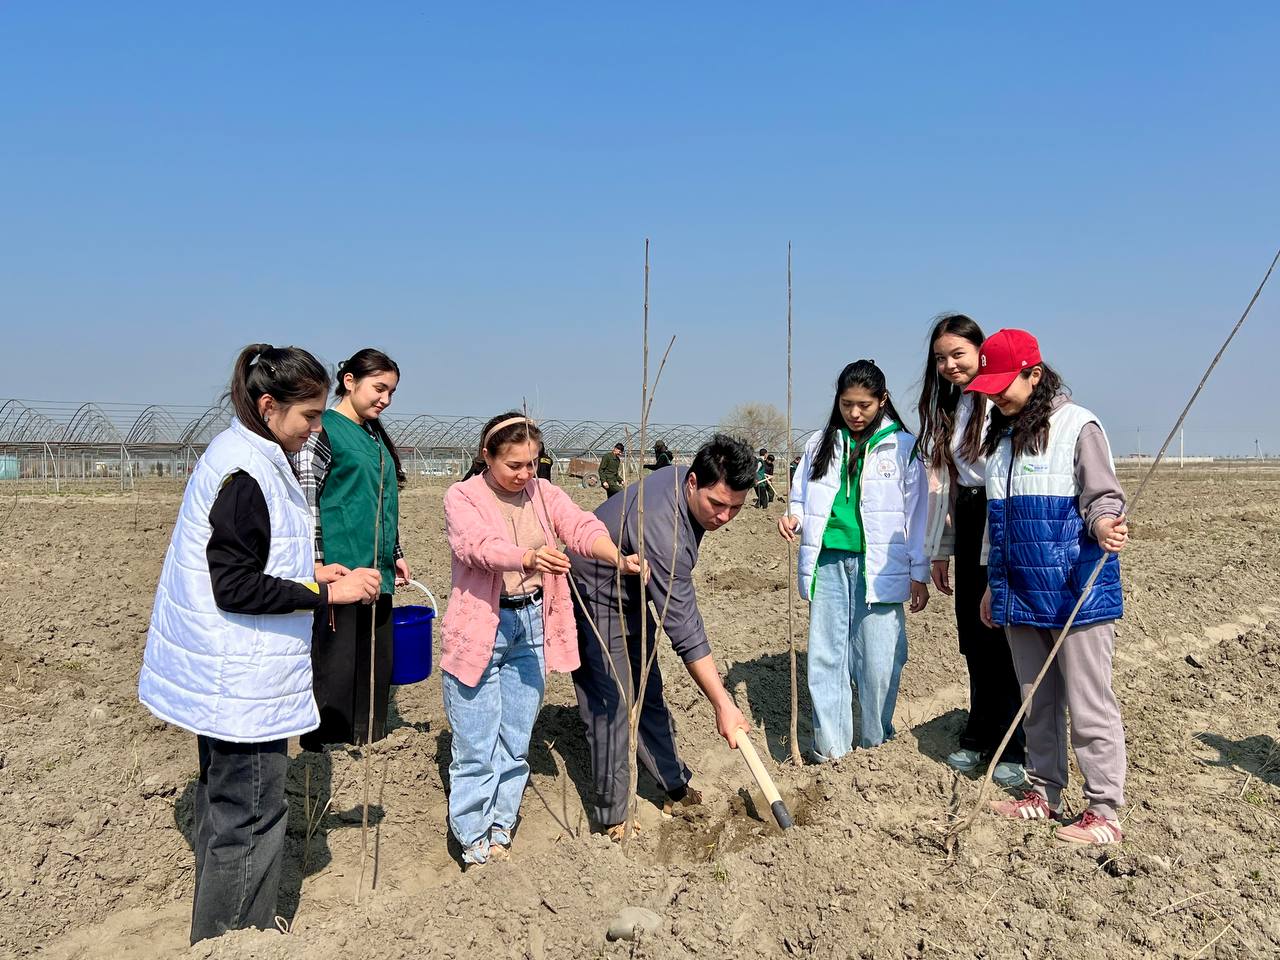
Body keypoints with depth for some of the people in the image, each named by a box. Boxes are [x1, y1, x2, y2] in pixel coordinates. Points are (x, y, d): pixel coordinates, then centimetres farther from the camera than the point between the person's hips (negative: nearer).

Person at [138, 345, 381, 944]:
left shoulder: (237, 456, 9)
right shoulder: (245, 472, -22)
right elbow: (236, 589, -23)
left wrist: (308, 572, 8)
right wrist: (326, 593, -18)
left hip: (221, 676, 11)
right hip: (242, 681, -11)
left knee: (223, 803, 22)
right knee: (249, 816, 1)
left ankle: (218, 933, 38)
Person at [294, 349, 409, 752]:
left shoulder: (377, 438, 17)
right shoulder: (324, 430, -6)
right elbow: (307, 503, -11)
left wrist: (396, 554, 22)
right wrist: (318, 569, -15)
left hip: (377, 572, 8)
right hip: (340, 571, -8)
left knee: (376, 663, 11)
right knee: (335, 666, -4)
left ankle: (367, 744, 23)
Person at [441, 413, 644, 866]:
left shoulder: (544, 493, 6)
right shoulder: (462, 497, -6)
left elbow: (582, 526, -11)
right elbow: (480, 545, -25)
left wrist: (618, 558, -31)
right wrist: (529, 558, -44)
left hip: (531, 627, 4)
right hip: (478, 631, -4)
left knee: (516, 740, 13)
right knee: (476, 745, 1)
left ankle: (500, 828, 29)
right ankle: (473, 838, 17)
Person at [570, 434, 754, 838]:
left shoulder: (682, 477, -11)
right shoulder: (664, 531, -38)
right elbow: (684, 630, -36)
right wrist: (723, 705, -31)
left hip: (633, 595, 9)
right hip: (596, 603, -9)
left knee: (648, 695, 15)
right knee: (611, 708, -7)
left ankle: (676, 790, 26)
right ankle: (612, 820, 5)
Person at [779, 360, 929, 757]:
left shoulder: (903, 447, 2)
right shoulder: (820, 444, 11)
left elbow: (917, 512, 2)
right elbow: (802, 497, 19)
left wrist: (919, 573, 1)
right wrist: (793, 517, -4)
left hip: (879, 567, -3)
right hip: (828, 562, 3)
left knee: (879, 657, 0)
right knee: (825, 654, 4)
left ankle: (877, 739, 19)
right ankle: (829, 744, 13)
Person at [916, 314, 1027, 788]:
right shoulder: (946, 407, 13)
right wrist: (938, 550, 16)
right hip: (967, 528, 7)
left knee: (1002, 637, -1)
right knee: (973, 635, 13)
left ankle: (1011, 749, 13)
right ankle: (978, 739, 27)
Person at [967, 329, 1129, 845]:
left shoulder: (1078, 426, -8)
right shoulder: (1002, 436, 14)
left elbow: (1105, 498, -10)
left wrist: (1104, 525, -33)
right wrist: (994, 583, 20)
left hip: (1078, 593, -7)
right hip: (1022, 593, 7)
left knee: (1088, 703, -1)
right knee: (1037, 701, 15)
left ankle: (1104, 811, 9)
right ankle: (1044, 793, 27)